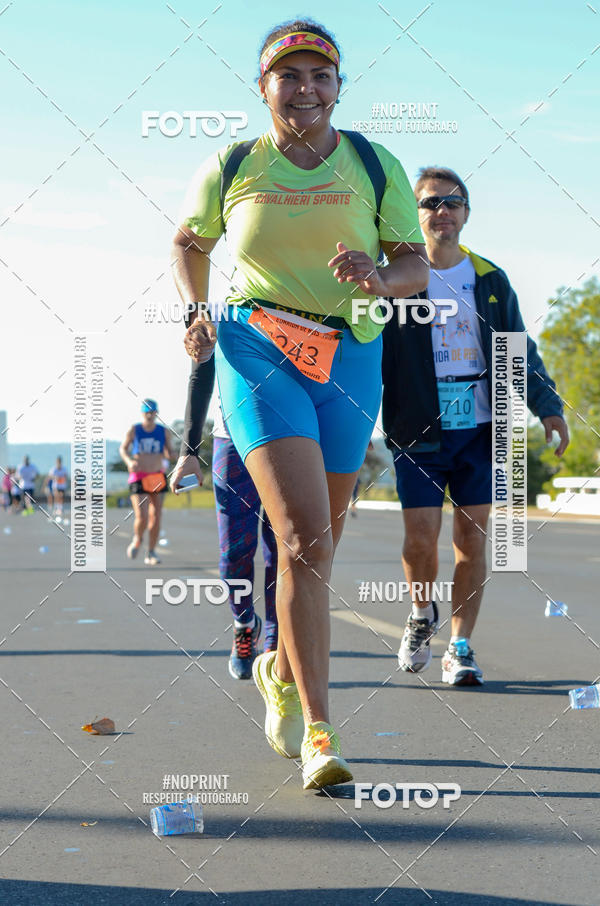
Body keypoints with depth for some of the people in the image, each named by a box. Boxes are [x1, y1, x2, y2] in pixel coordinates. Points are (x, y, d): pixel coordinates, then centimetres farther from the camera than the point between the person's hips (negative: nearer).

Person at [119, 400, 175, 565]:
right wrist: (129, 461, -10)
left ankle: (151, 553, 12)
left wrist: (170, 453, -14)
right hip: (138, 477, -2)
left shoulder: (164, 432, 3)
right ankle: (137, 540, 20)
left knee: (155, 517, 1)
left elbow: (170, 454, 11)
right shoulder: (134, 430, 0)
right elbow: (123, 448, 10)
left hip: (157, 477, 2)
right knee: (141, 517, -12)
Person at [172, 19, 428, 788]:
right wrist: (196, 312, 1)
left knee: (317, 543, 12)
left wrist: (375, 278, -19)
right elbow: (188, 244, 19)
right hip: (258, 355, -2)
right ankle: (319, 735, -16)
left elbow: (416, 270, 3)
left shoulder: (375, 167, 3)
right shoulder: (232, 167, 3)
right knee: (304, 536, -19)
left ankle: (281, 672, 41)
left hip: (350, 360, 3)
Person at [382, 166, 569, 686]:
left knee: (473, 538, 0)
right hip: (418, 432, -2)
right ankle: (421, 615, 23)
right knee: (421, 538, -7)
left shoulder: (491, 281, 10)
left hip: (479, 430, 2)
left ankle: (461, 647, 9)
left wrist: (547, 405, 0)